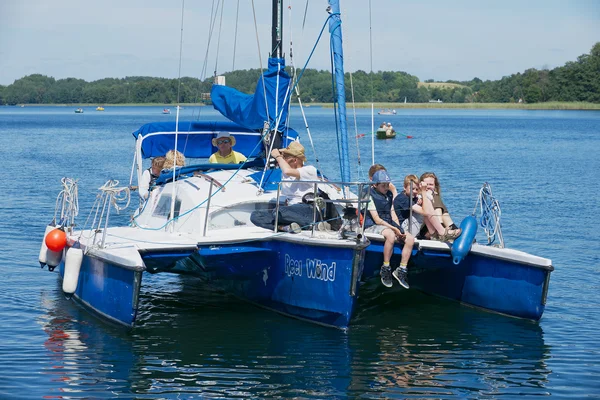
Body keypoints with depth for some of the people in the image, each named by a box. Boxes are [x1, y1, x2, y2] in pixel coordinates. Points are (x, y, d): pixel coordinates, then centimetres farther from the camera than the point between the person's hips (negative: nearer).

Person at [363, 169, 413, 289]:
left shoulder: (389, 195, 13)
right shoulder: (370, 196, -10)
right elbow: (377, 220, -15)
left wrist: (399, 229, 0)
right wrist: (394, 228, -19)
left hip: (389, 226, 8)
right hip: (372, 227, -8)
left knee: (410, 239, -13)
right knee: (391, 235, -39)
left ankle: (401, 270, -7)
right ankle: (385, 269, -28)